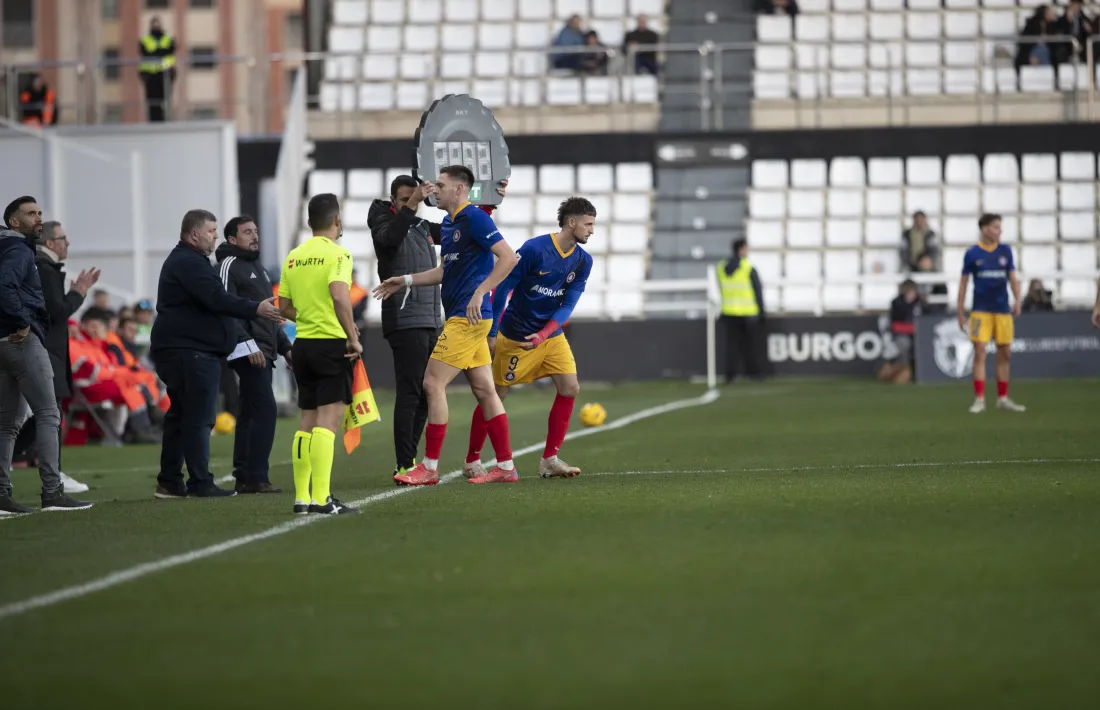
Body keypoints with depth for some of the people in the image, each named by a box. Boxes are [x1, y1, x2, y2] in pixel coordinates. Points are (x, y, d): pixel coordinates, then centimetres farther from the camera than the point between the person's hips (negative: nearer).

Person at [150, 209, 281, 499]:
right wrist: (256, 309, -26)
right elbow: (216, 300, -23)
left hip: (187, 352, 11)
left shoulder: (189, 261, 23)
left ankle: (169, 482, 14)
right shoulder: (188, 263, -12)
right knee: (198, 418, -11)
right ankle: (200, 483, -12)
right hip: (190, 353, -11)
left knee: (181, 416, 12)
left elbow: (212, 301, 27)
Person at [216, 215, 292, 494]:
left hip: (263, 351, 10)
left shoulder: (257, 267, 23)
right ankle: (256, 477, -17)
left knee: (249, 413, 8)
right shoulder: (229, 265, -6)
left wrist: (285, 346, 24)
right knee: (265, 408, -16)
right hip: (248, 351, -10)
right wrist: (249, 345, -22)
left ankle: (244, 477, 9)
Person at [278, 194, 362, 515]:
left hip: (303, 344, 7)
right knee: (328, 419, -8)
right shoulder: (337, 254, -10)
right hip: (332, 345, -7)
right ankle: (321, 498, -14)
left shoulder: (294, 257, 11)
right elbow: (339, 296, -25)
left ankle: (301, 497, 13)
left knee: (307, 420, 12)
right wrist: (352, 337, -18)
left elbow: (285, 308, 15)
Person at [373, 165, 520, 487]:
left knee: (433, 383, -8)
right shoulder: (448, 223, 16)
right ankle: (505, 466, 10)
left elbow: (509, 257, -20)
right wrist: (406, 281, 26)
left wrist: (480, 292, -25)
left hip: (467, 318, -10)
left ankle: (429, 467, -4)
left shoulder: (474, 219, -13)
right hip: (467, 319, 10)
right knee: (484, 389, 9)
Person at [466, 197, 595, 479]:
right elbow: (502, 287, -14)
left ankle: (550, 460, -1)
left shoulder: (583, 261, -4)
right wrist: (491, 333, -12)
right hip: (514, 336, -5)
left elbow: (567, 305, -5)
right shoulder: (534, 249, -21)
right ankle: (472, 460, 16)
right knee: (495, 395, 2)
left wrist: (543, 335, -20)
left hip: (551, 335, 5)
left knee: (570, 388, -9)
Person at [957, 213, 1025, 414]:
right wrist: (961, 313, 3)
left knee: (1005, 353, 5)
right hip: (981, 310, -3)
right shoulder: (972, 253, 0)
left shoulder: (1005, 251, 7)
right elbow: (963, 283, 5)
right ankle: (979, 399, -7)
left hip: (1002, 310, 3)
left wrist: (1017, 299, -7)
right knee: (980, 351, -10)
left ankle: (1003, 398, 16)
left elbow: (1012, 277, 10)